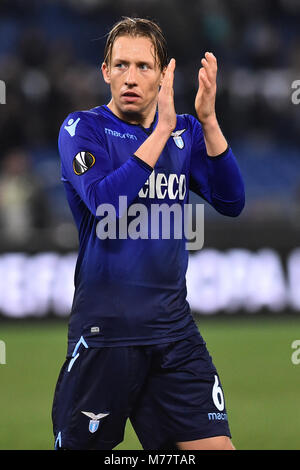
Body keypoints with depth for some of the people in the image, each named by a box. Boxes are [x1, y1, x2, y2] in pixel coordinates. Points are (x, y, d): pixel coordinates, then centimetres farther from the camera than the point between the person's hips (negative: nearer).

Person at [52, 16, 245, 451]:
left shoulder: (184, 132, 9)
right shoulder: (83, 129, -4)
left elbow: (231, 202, -5)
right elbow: (105, 203, -21)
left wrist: (208, 121, -17)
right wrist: (163, 129, -23)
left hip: (174, 329, 4)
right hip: (103, 329, -3)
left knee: (215, 444, -5)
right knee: (81, 445, 2)